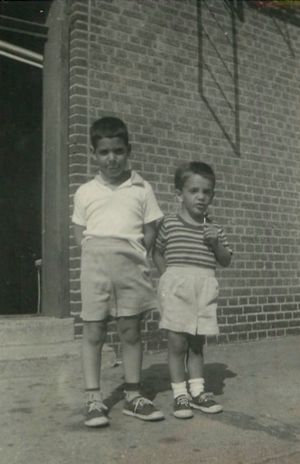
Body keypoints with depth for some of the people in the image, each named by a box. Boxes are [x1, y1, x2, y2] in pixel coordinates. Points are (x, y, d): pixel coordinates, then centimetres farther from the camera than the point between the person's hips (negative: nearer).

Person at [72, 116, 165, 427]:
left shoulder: (142, 189, 8)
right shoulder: (85, 192, 9)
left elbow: (150, 233, 9)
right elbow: (79, 234, 11)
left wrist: (134, 255, -1)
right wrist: (97, 253, -3)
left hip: (131, 264, 0)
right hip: (95, 264, 0)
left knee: (131, 331, 6)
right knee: (93, 332, 1)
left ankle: (133, 396, 17)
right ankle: (94, 399, 9)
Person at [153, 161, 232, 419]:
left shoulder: (214, 230, 8)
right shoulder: (169, 224, 1)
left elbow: (226, 261, 12)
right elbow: (158, 253, 12)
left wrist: (216, 244, -6)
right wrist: (169, 277, 0)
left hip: (205, 287, 3)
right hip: (177, 286, -3)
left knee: (197, 343, 11)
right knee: (177, 342, -1)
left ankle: (197, 390, 20)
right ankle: (180, 394, 9)